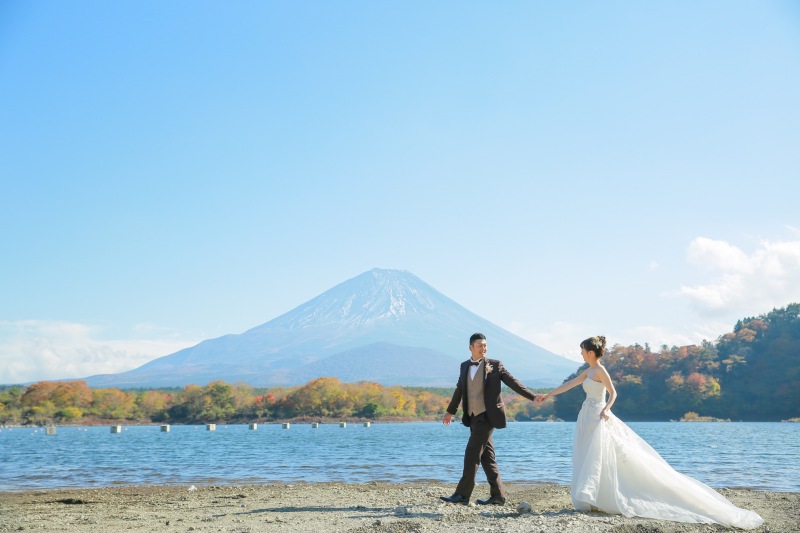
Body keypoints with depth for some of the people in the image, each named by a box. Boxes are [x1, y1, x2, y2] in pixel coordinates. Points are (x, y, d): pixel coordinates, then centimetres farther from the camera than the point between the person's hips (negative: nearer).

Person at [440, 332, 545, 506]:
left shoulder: (495, 365, -2)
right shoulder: (464, 366, 12)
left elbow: (512, 382, -2)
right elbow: (459, 389, 24)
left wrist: (533, 397, -10)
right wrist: (450, 411, 31)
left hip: (487, 416, -6)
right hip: (473, 417, 6)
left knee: (472, 453, -11)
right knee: (486, 456, 7)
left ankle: (462, 494, -10)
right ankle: (497, 495, 11)